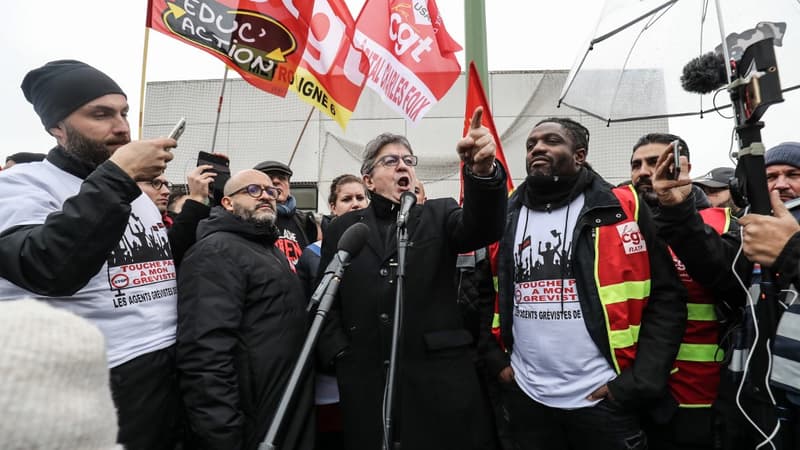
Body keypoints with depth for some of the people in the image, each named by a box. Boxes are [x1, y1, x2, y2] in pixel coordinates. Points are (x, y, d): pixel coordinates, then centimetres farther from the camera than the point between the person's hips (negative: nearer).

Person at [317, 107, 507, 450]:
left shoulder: (438, 215, 5)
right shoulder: (342, 229, 9)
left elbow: (481, 227, -16)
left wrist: (482, 171, -34)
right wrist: (339, 352, -6)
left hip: (439, 374, 0)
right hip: (365, 378, 1)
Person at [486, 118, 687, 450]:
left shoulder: (623, 210, -5)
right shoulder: (504, 218, 3)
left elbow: (666, 297, -6)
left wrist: (638, 382, -10)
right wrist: (495, 359, 4)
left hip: (605, 399, -3)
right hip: (525, 396, 3)